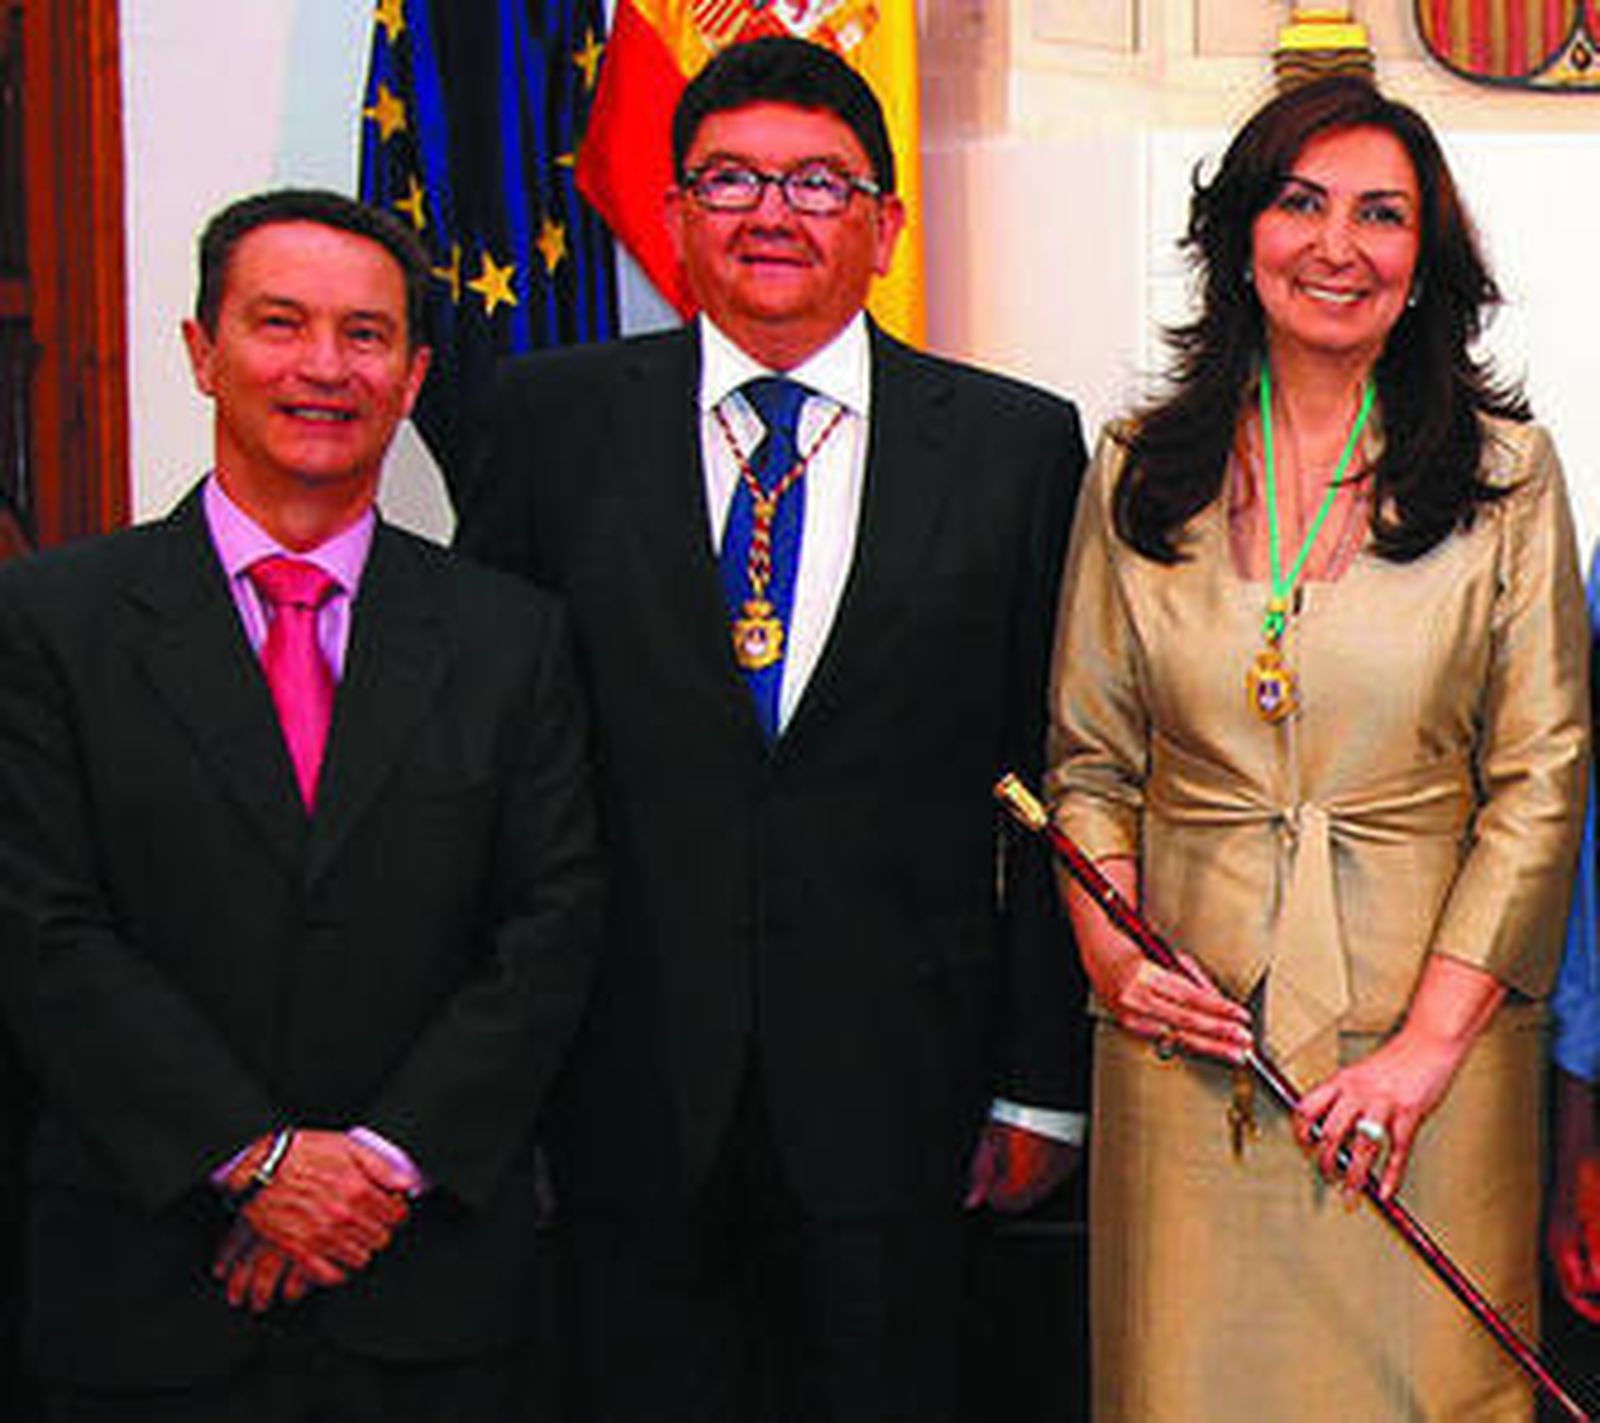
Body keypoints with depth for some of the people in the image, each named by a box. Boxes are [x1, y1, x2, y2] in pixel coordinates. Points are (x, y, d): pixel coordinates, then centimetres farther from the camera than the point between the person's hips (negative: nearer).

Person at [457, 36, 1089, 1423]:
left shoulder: (1017, 444, 1)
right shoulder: (559, 420, 2)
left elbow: (1057, 782, 3)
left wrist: (1041, 1080, 2)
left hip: (890, 1081, 0)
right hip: (633, 1079, 0)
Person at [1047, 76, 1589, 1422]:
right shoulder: (1139, 472, 5)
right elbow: (1089, 756, 10)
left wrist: (1432, 1037, -11)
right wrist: (1112, 953, -6)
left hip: (1429, 1012, -1)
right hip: (1190, 1022, 1)